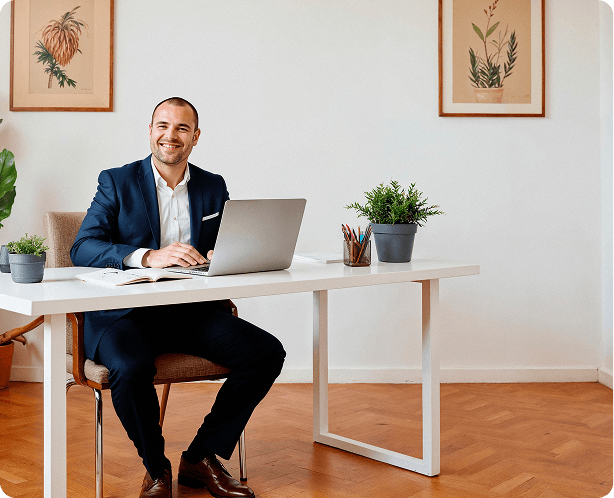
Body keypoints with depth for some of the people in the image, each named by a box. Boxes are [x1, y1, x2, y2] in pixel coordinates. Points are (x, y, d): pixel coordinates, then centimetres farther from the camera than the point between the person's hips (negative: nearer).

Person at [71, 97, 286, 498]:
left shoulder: (214, 187, 14)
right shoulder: (117, 182, 3)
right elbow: (82, 249, -10)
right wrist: (148, 256, -27)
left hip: (192, 311, 4)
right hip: (126, 313, -3)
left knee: (267, 352, -15)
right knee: (132, 368, -35)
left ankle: (200, 458, 1)